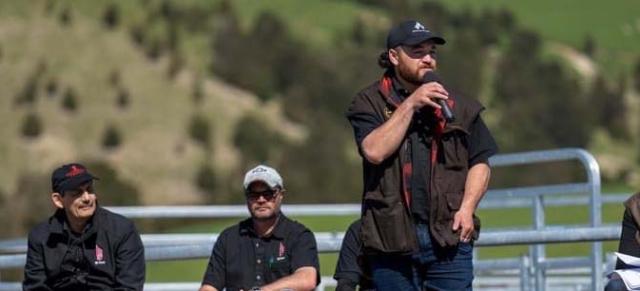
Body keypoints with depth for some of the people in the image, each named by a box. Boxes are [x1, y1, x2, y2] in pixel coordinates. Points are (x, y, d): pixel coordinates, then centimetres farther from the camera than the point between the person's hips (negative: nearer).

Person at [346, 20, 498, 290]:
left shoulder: (458, 105, 12)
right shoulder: (370, 103, 4)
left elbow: (480, 162, 12)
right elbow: (375, 151, -13)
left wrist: (467, 208, -4)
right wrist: (410, 104, -12)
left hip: (449, 236, 1)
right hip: (392, 237, -1)